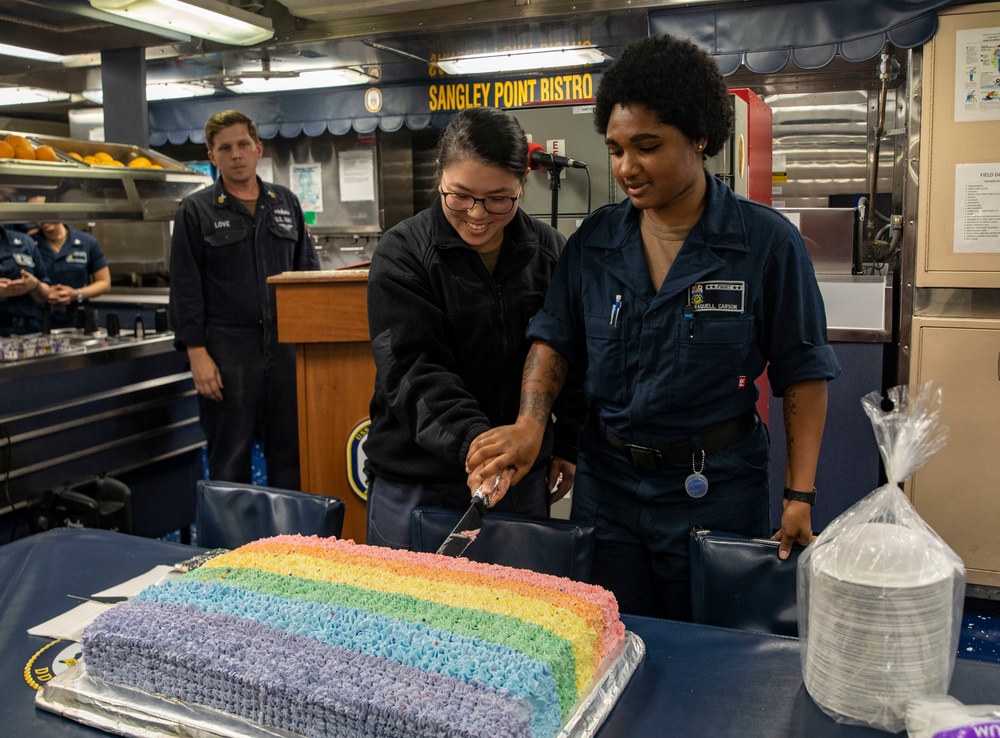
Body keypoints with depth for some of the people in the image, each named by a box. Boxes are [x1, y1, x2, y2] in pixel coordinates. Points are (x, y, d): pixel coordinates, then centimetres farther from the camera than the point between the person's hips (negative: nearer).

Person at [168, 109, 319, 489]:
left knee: (290, 454, 9)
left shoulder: (286, 203, 12)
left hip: (287, 344, 3)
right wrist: (197, 354, -10)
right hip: (228, 350, -3)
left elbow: (308, 271, 15)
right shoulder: (196, 211, 2)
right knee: (230, 461, 6)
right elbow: (186, 288, -3)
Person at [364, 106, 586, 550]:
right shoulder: (402, 254, -10)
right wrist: (471, 441, -34)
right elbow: (413, 371, -20)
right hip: (415, 485, -3)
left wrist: (567, 446, 9)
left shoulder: (551, 252, 0)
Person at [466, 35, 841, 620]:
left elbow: (803, 374, -5)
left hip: (716, 490, -3)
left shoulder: (767, 242, -9)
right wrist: (530, 423, -13)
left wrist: (801, 497, -9)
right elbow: (554, 341, 5)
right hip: (607, 481, 3)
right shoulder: (595, 241, 1)